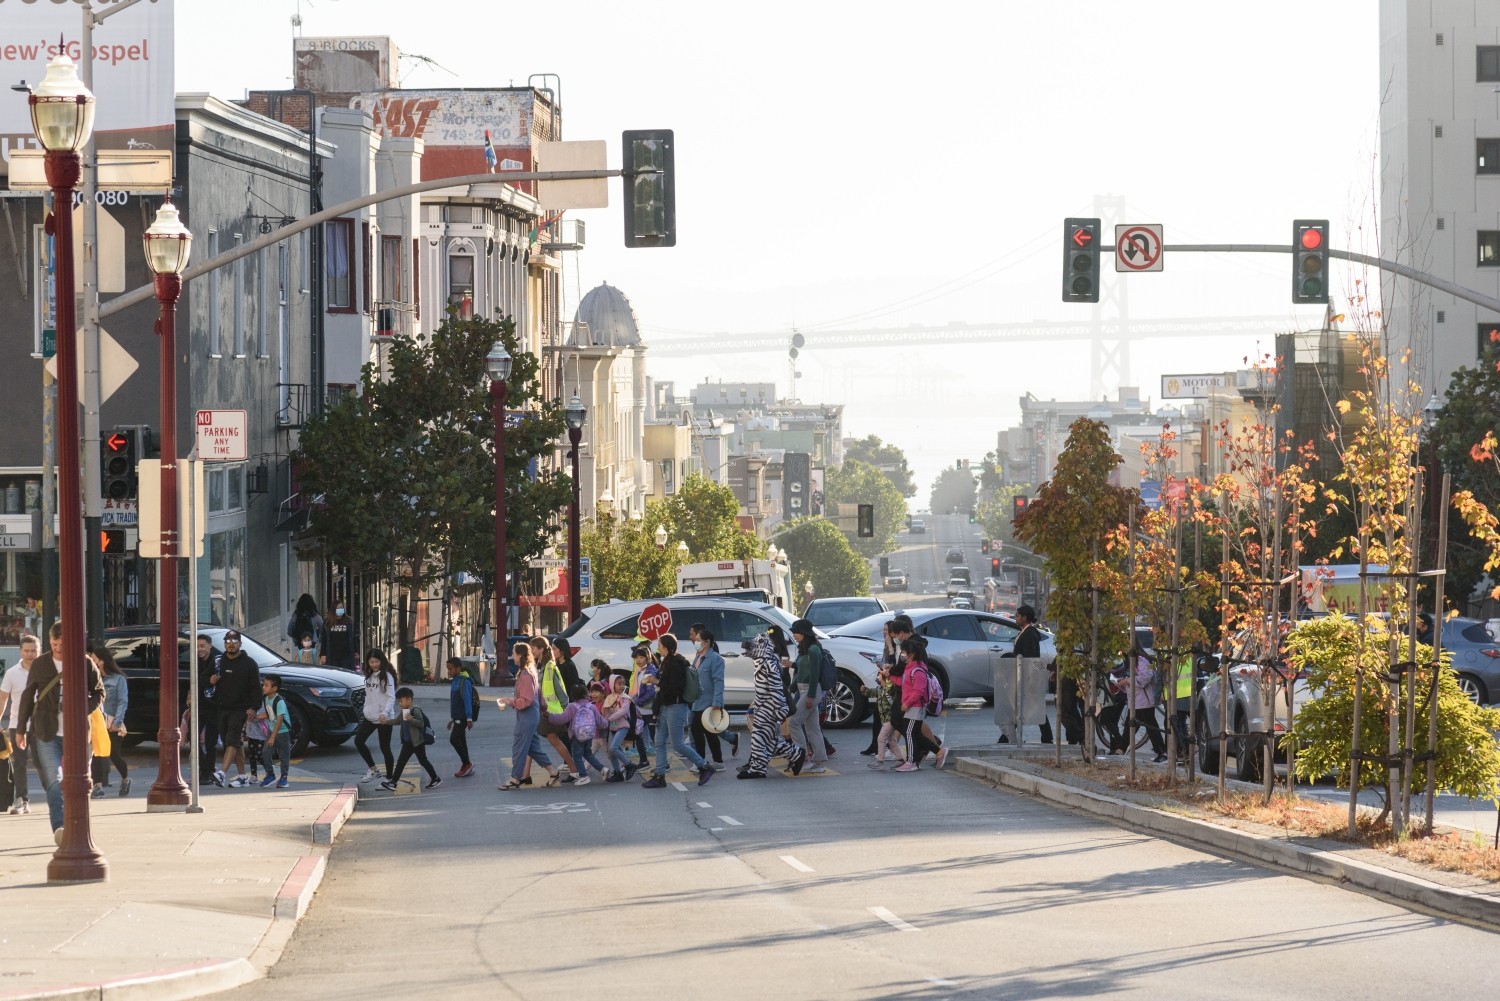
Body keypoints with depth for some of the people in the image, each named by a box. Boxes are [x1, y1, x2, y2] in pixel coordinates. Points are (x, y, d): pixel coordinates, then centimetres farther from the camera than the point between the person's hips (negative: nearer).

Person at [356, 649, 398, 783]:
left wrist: (384, 713, -30)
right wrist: (366, 710, 11)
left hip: (384, 718, -8)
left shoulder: (386, 676, -12)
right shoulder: (369, 676, 11)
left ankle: (389, 778, 7)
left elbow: (391, 698, -18)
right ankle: (373, 770, 16)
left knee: (384, 748, -2)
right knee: (358, 741, 5)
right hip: (370, 717, 8)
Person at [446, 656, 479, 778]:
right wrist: (451, 719, 23)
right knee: (460, 741, 10)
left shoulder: (464, 682, -15)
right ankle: (466, 768, 15)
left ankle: (467, 764, -4)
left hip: (463, 717, -10)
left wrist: (469, 718, -24)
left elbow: (467, 700, -20)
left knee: (454, 739, -12)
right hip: (457, 717, 10)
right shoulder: (454, 681, 14)